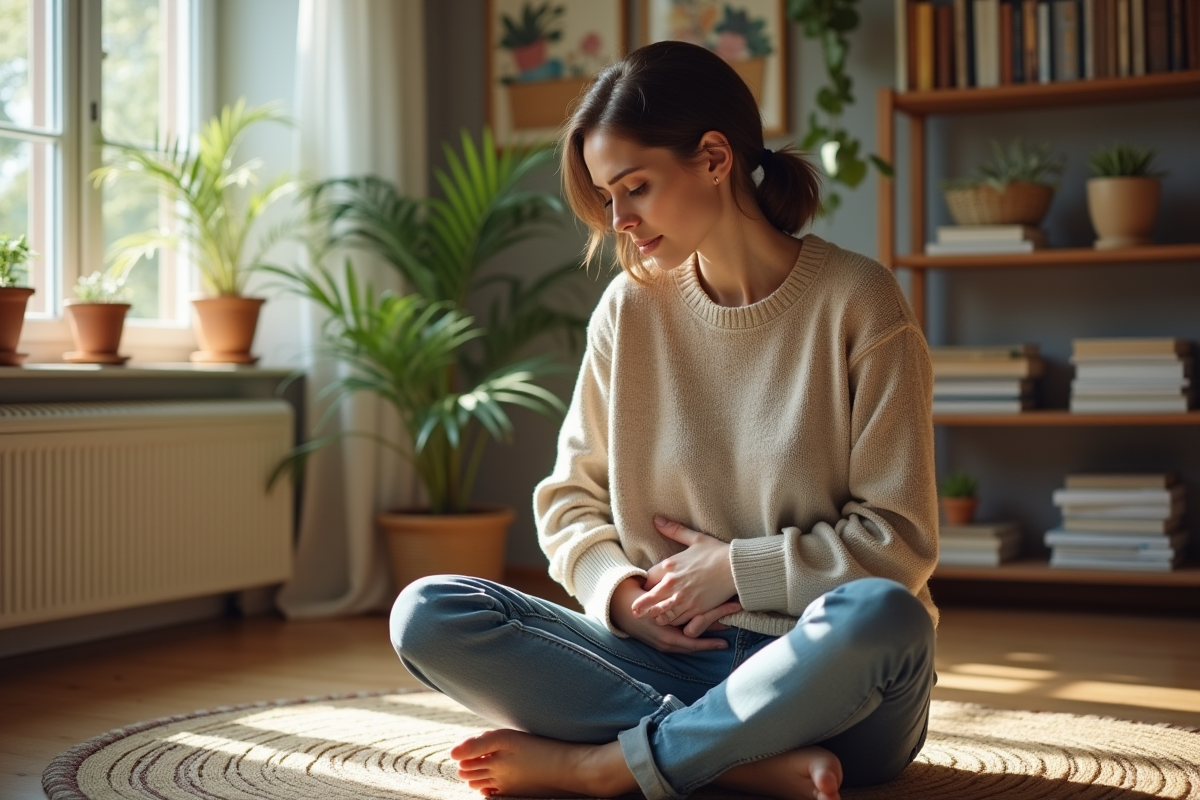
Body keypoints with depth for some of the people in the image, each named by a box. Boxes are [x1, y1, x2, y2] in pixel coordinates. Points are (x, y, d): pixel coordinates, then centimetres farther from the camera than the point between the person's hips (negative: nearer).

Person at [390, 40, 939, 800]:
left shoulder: (856, 302, -6)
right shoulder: (631, 307, 5)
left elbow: (899, 541, -7)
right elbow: (571, 497, 10)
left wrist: (735, 567, -10)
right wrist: (619, 591, -9)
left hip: (825, 676, -3)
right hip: (674, 661, 4)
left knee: (881, 617, -38)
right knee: (426, 614, -16)